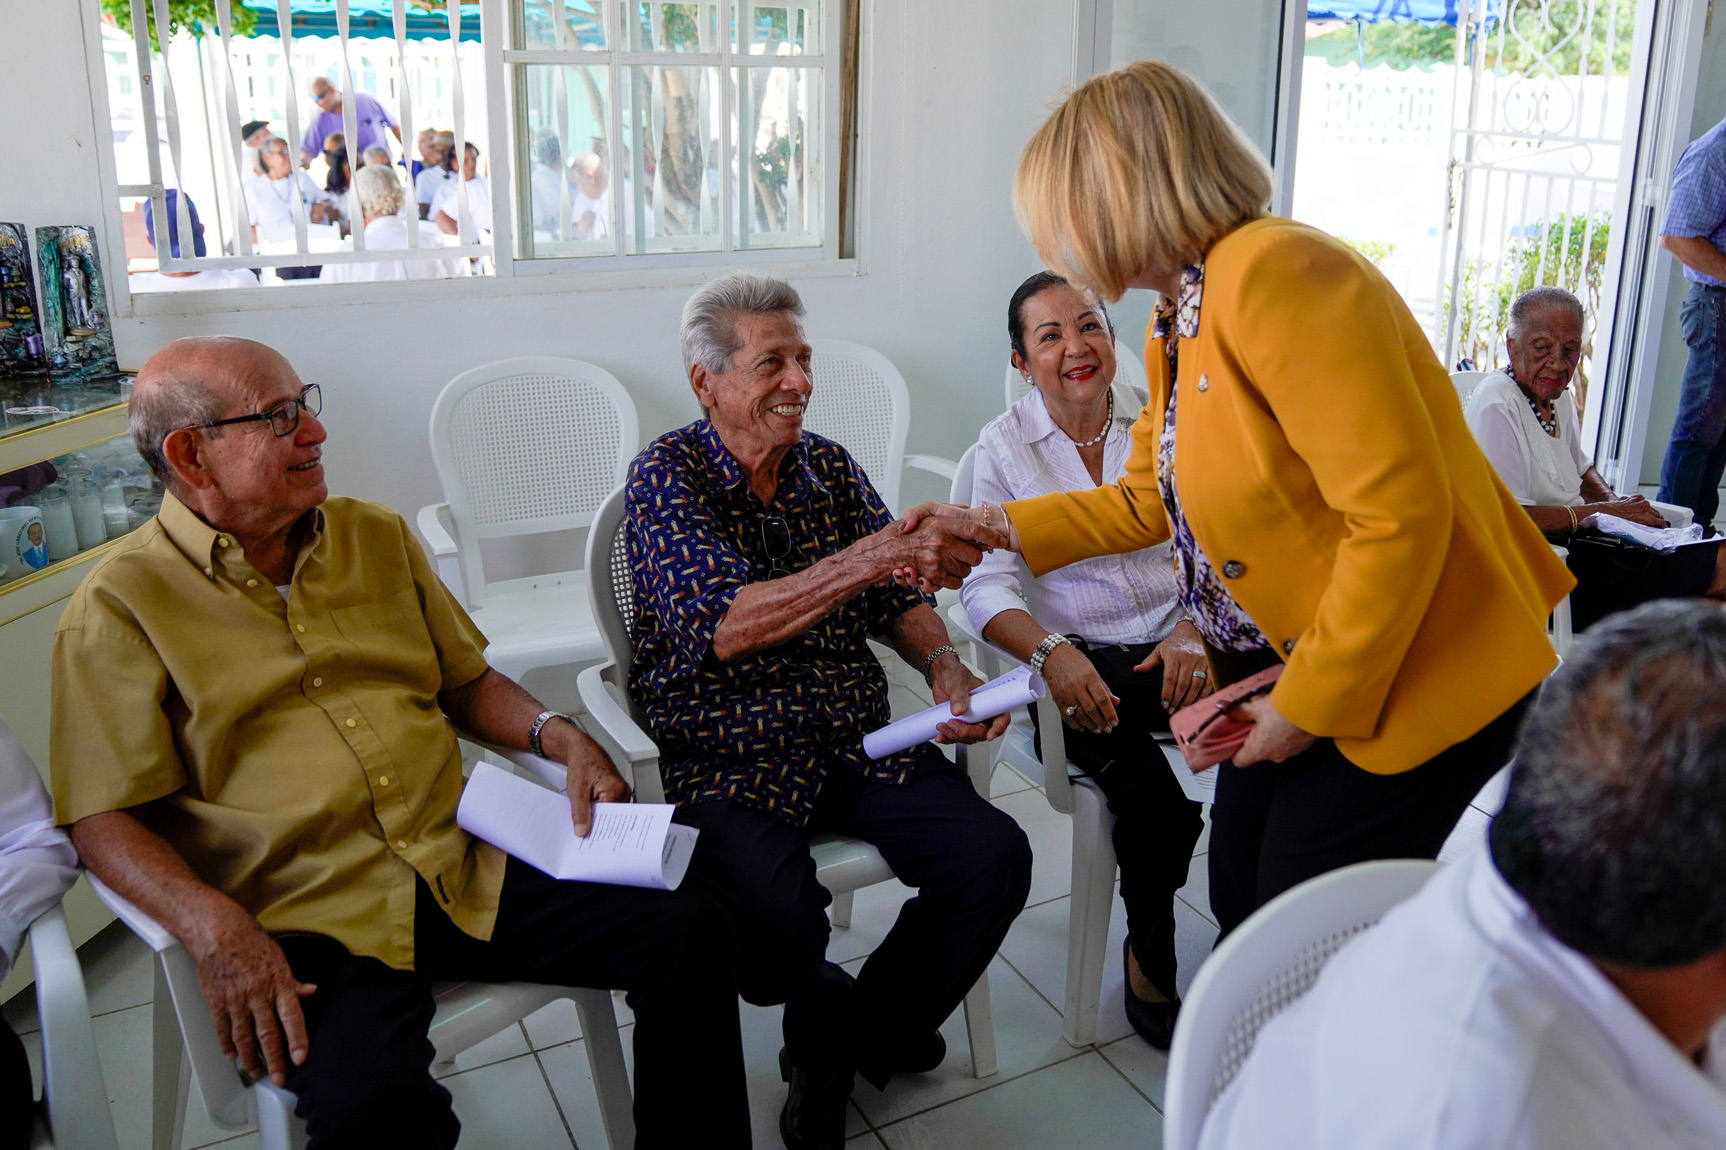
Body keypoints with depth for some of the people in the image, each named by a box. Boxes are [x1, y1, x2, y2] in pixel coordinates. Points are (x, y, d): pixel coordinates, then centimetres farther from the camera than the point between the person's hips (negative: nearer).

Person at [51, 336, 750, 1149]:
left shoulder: (375, 536, 16)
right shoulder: (119, 607, -1)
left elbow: (464, 681, 22)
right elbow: (105, 820, -6)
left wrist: (556, 736, 2)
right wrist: (217, 929, -22)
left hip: (465, 875, 5)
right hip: (305, 926, -5)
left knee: (690, 933, -11)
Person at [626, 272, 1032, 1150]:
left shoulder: (829, 466, 10)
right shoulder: (665, 475, -7)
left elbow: (898, 601, 13)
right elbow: (720, 626, -23)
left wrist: (944, 666, -10)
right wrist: (877, 553, -30)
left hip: (857, 741, 5)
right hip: (725, 760, -5)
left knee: (994, 857, -14)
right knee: (780, 918, -31)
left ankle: (849, 1041, 12)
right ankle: (833, 1029, 10)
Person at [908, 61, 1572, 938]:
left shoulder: (1275, 273, -24)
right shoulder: (1177, 321, 7)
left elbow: (1401, 513, -28)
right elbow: (1146, 503, 20)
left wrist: (1310, 705, -19)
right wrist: (992, 526, 19)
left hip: (1408, 681, -8)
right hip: (1290, 674, 9)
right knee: (1239, 902, 14)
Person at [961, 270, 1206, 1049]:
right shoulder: (1004, 445, 4)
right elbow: (987, 583, -6)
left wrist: (1192, 629, -14)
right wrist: (1051, 651, -24)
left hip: (1174, 644, 2)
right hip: (1079, 660, -2)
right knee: (1148, 795, -29)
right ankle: (1151, 964, 0)